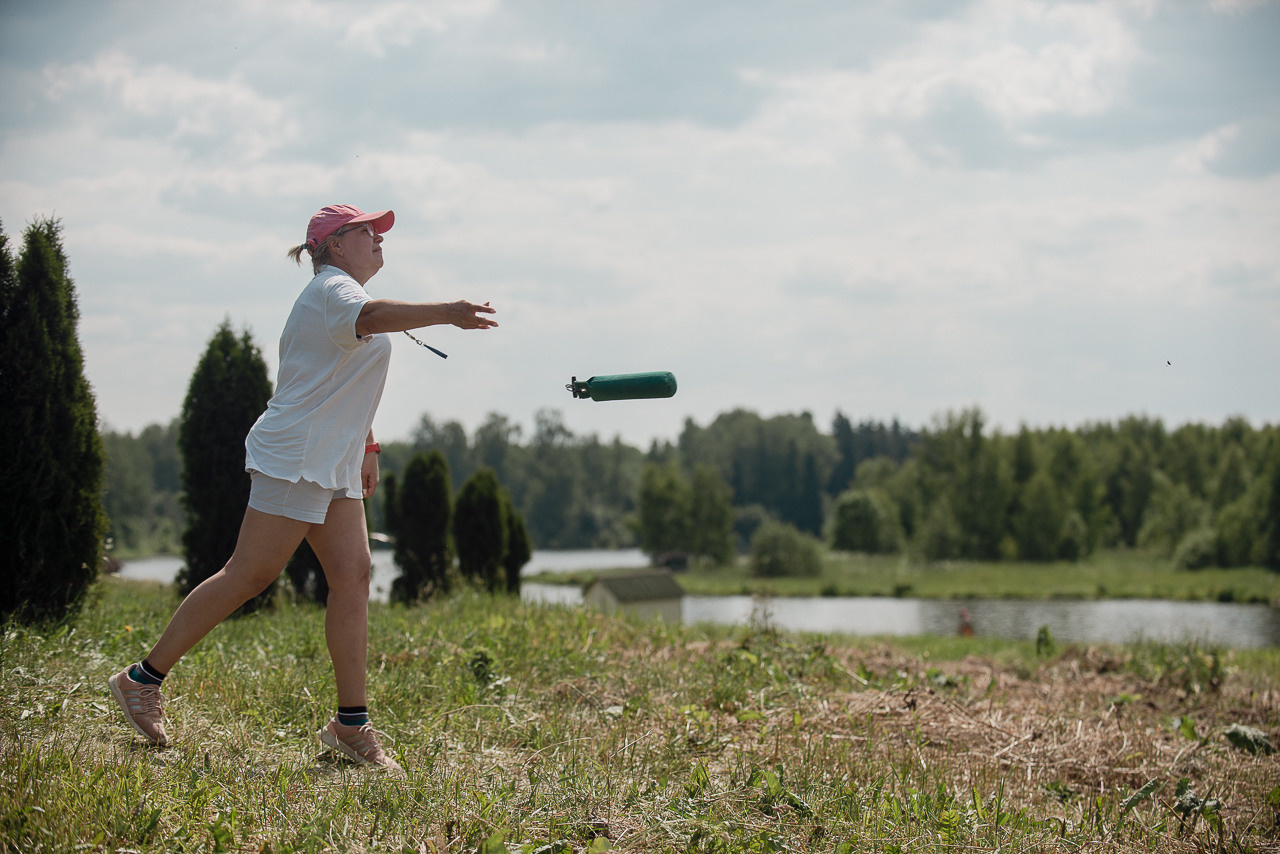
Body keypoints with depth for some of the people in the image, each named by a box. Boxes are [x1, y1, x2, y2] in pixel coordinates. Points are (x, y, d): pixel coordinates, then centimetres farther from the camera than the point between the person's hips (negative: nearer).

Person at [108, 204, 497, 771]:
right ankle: (144, 679, 2)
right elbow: (371, 316, -33)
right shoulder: (332, 288, -9)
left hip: (333, 468, 10)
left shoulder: (341, 294, 23)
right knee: (249, 575, -8)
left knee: (352, 575, -1)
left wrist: (365, 448, 27)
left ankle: (350, 724, -3)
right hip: (294, 459, -10)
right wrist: (445, 313, -46)